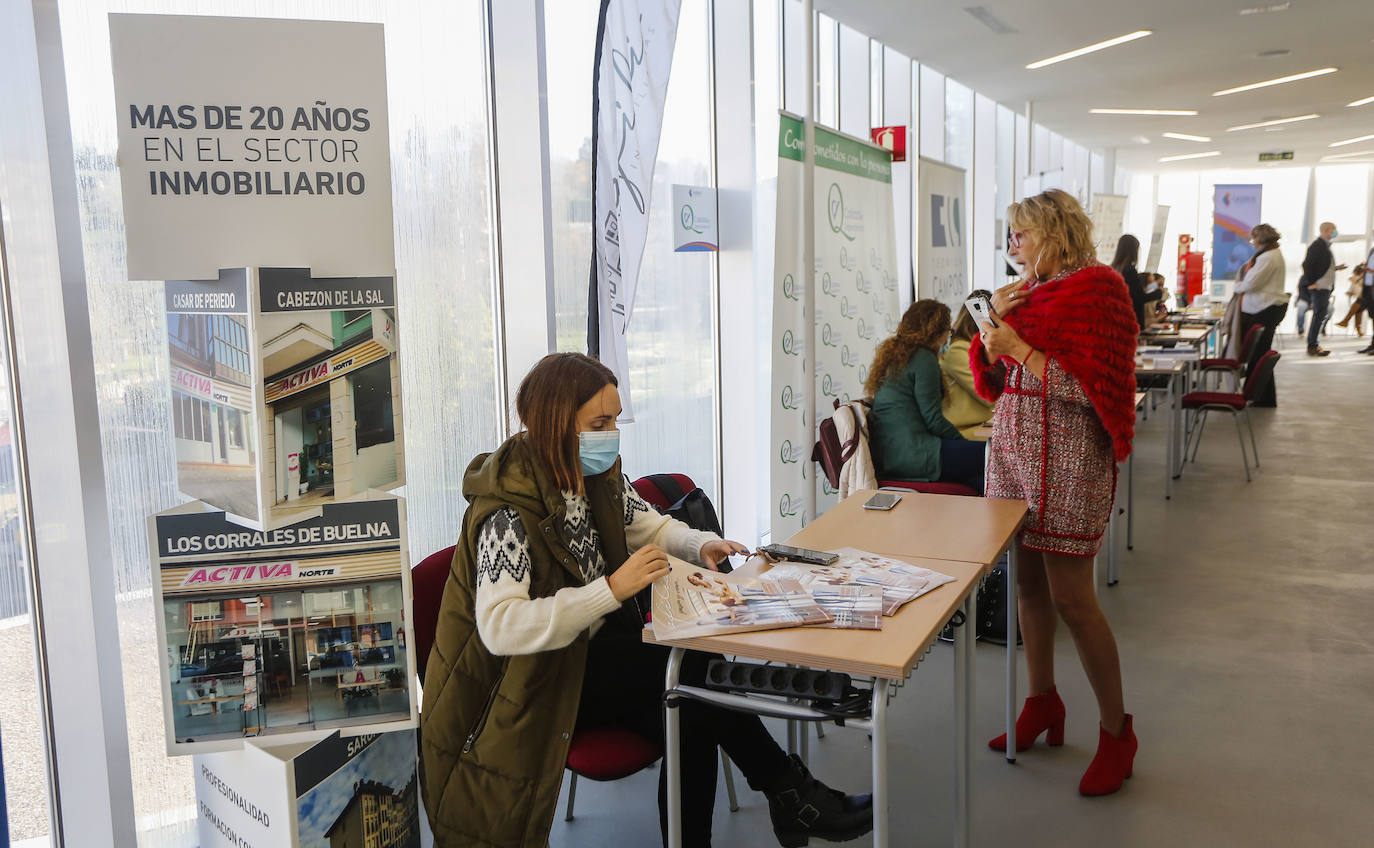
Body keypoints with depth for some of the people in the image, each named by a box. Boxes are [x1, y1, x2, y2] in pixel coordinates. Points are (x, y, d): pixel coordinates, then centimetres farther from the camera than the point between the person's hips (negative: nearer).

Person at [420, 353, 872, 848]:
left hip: (591, 647, 8)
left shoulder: (598, 475, -1)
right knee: (693, 695, -20)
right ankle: (788, 792, 1)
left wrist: (700, 546, -8)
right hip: (534, 680, -7)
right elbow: (499, 626, -35)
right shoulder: (509, 511, -26)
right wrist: (612, 589, -38)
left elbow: (648, 526, 15)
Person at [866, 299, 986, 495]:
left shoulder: (894, 355, 20)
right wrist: (965, 442, 3)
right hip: (912, 455, -9)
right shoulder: (923, 359, -7)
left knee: (977, 479, 7)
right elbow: (933, 420, -12)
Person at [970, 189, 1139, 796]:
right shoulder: (1026, 290, 13)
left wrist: (1023, 349, -16)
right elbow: (992, 378, 14)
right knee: (1027, 582, 13)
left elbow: (1093, 391, -17)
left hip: (1069, 456, -7)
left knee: (1070, 597, -4)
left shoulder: (1097, 290, -9)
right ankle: (1042, 703, 29)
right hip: (1013, 446, 7)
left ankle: (1115, 730, 13)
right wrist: (995, 324, -1)